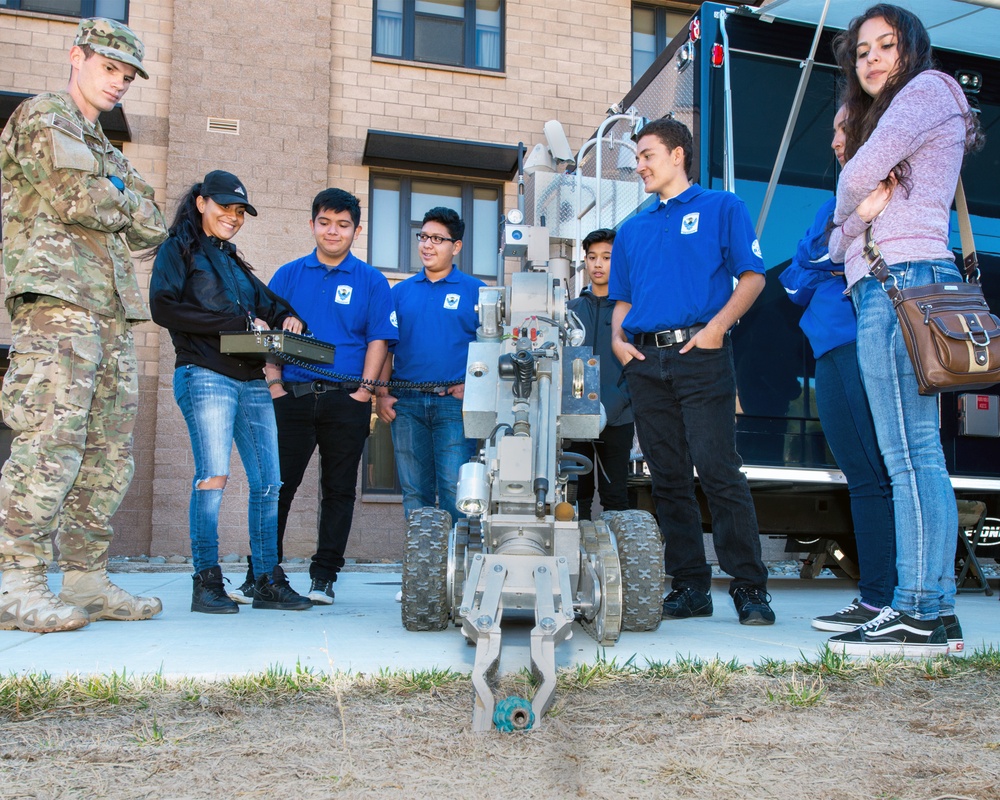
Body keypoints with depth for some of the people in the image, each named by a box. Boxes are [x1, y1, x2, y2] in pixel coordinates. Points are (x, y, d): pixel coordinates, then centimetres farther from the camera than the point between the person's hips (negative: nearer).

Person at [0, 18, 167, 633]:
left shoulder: (107, 150, 29)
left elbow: (152, 227, 18)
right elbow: (78, 198, -11)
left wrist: (110, 197, 1)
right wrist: (124, 202, 7)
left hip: (112, 309, 9)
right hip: (58, 298, -9)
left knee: (110, 449, 5)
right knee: (52, 438, -16)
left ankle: (87, 579, 9)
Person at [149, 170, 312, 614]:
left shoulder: (234, 263, 26)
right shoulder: (177, 250, 7)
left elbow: (270, 304, 33)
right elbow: (164, 307, -8)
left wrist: (288, 318, 7)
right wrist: (241, 322, -11)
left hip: (253, 382, 7)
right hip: (206, 375, -6)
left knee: (268, 483, 1)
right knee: (213, 475, -14)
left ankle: (268, 582, 8)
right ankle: (206, 582, -5)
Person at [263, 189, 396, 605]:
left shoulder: (371, 281, 7)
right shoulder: (289, 274, 11)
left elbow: (378, 339, 2)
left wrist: (366, 389, -7)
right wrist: (274, 384, -2)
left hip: (346, 401, -1)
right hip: (293, 397, 1)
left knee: (339, 490, 5)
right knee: (277, 485, 1)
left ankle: (324, 575, 15)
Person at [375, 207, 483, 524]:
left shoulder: (474, 290, 5)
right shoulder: (400, 292, 14)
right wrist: (381, 394, 4)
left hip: (454, 402, -3)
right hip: (406, 403, 3)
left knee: (455, 488, -8)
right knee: (413, 491, 7)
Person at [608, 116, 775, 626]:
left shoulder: (722, 208, 8)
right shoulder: (632, 229, 22)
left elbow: (752, 277, 1)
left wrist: (717, 325, -13)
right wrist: (618, 339, 4)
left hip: (700, 354, -5)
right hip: (645, 362, 5)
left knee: (718, 470, -12)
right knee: (668, 478, 4)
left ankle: (750, 588, -6)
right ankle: (690, 586, 10)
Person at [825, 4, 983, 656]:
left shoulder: (929, 88, 8)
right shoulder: (879, 118, 33)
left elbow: (861, 174, -7)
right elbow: (840, 242, 21)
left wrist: (849, 205, 14)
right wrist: (862, 213, 0)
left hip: (901, 280, -10)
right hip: (891, 288, 10)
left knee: (909, 454, -15)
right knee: (916, 456, 4)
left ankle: (922, 615, -15)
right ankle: (932, 610, 6)